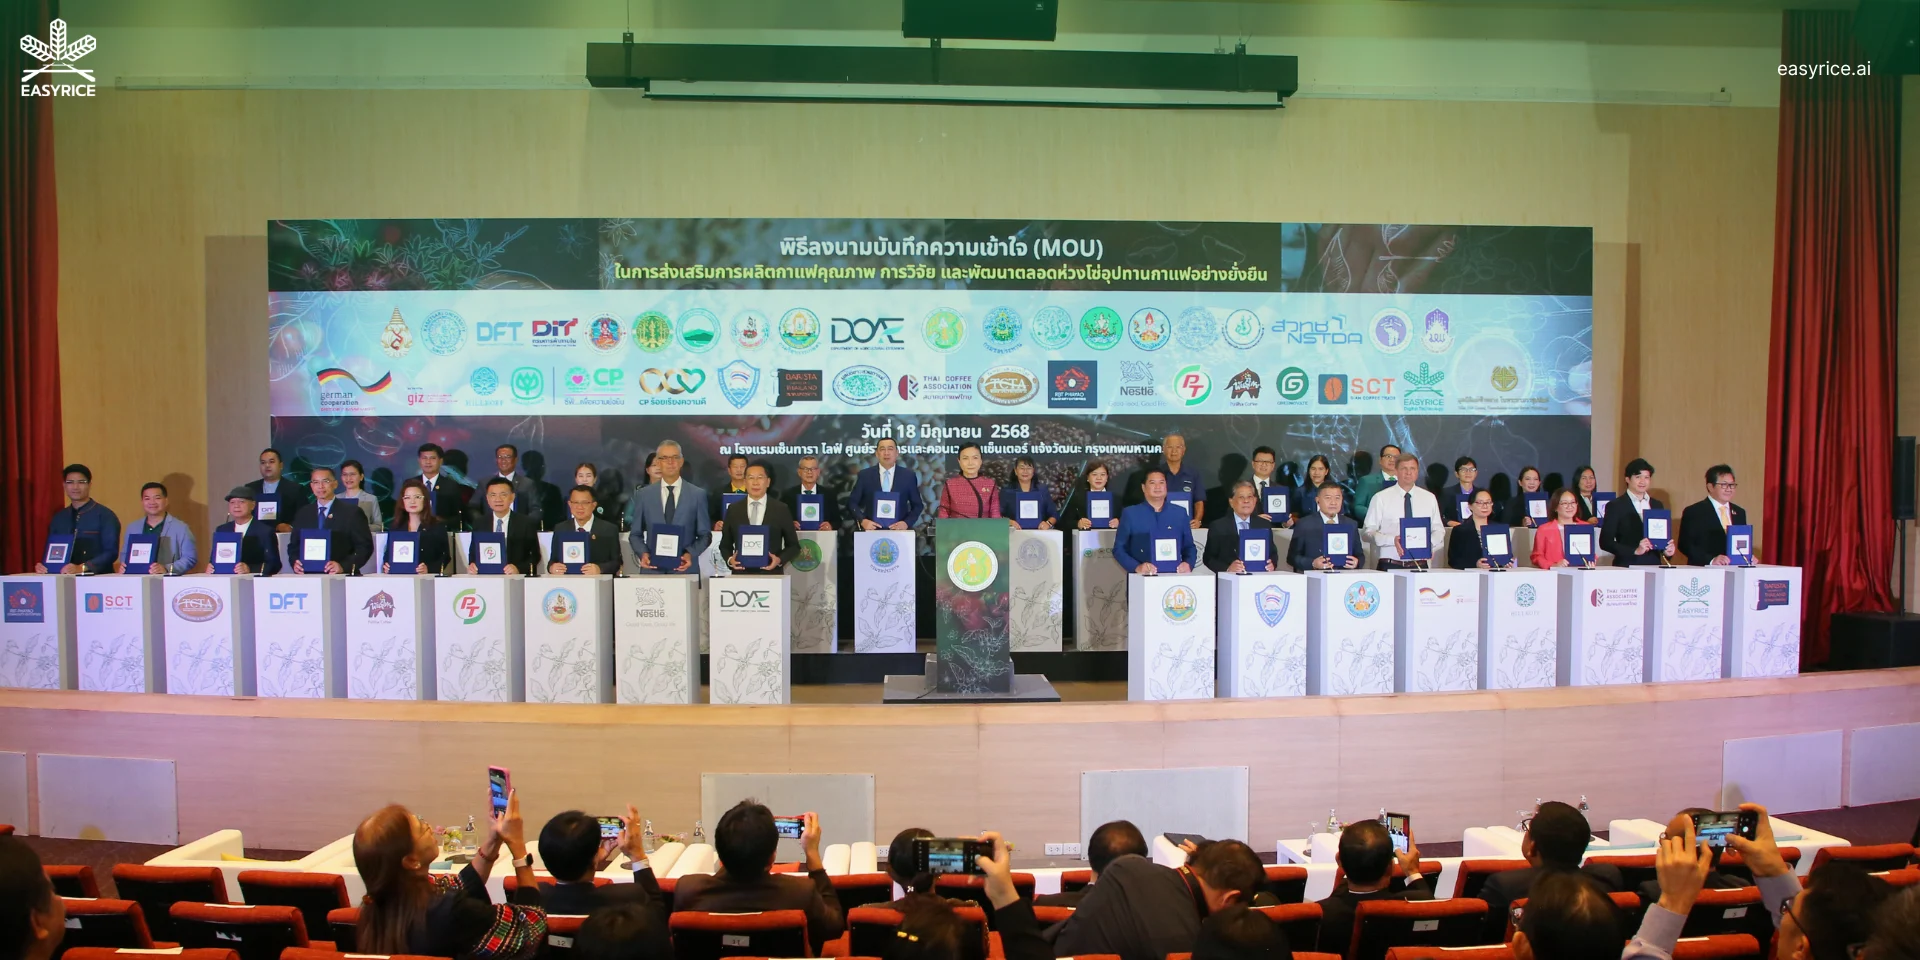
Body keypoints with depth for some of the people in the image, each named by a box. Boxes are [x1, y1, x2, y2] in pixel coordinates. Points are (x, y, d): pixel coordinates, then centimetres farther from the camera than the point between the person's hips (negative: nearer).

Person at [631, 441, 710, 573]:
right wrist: (643, 553, -9)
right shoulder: (643, 495, 7)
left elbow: (705, 535, 5)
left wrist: (690, 553, -13)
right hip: (652, 569, 1)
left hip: (685, 569, -1)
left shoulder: (698, 495, 3)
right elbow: (635, 534, 10)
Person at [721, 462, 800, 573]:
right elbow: (725, 545, 13)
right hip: (741, 574, 1)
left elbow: (793, 546, 7)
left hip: (771, 575, -1)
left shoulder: (781, 510, 3)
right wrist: (730, 559, -7)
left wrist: (780, 559, -11)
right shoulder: (733, 510, 7)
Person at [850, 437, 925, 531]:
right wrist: (863, 521, -10)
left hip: (899, 530, 0)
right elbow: (852, 502, 6)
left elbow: (918, 505, 8)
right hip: (872, 530, 0)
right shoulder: (865, 475, 4)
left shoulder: (908, 476, 4)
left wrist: (907, 523, -9)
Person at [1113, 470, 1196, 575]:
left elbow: (1189, 546, 17)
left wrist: (1188, 564, -3)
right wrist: (1137, 567, -12)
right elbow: (1119, 548, 4)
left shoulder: (1179, 513, 14)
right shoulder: (1130, 514, 6)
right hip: (1142, 578, -3)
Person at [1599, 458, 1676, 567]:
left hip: (1653, 566, 4)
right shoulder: (1616, 506, -1)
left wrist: (1667, 551, -2)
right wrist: (1635, 551, -16)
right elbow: (1605, 542, -7)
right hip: (1626, 567, -4)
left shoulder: (1657, 505, 13)